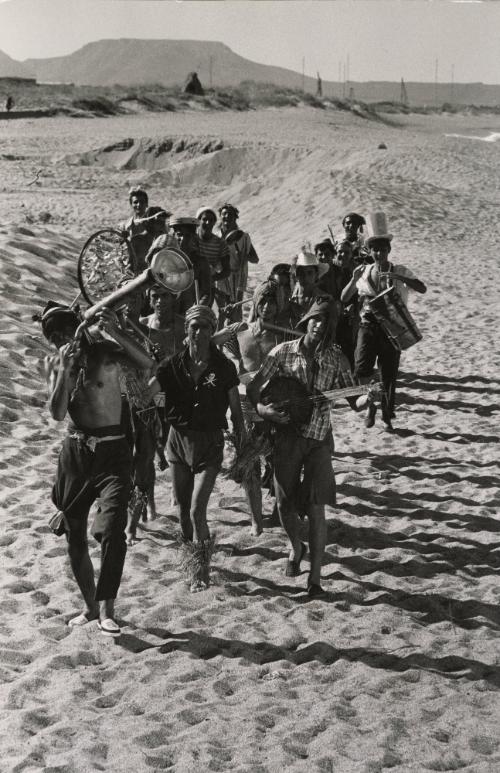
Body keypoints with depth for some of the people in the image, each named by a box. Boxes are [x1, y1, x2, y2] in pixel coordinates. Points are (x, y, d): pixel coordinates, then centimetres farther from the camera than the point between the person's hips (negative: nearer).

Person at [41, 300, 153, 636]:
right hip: (75, 453, 4)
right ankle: (91, 605, 25)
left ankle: (107, 610, -17)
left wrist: (116, 333, -31)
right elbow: (57, 412, -8)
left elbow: (147, 363, -21)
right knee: (75, 535, 9)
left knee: (112, 529, -21)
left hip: (112, 451, -4)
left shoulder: (106, 351, -4)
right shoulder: (55, 364, 5)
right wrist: (66, 368, -16)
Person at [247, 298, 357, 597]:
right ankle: (296, 548, 38)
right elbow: (253, 387, 0)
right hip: (286, 435, 1)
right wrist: (261, 408, -18)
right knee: (285, 505, 6)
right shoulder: (283, 352, -2)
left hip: (319, 438, -1)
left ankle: (315, 577, 0)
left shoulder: (336, 358, 0)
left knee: (316, 508, -6)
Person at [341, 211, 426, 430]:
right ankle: (370, 404, 10)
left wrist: (398, 277, -29)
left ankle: (387, 417, 16)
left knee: (389, 374, 4)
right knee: (361, 368, -15)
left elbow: (422, 288, -16)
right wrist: (354, 280, -12)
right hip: (368, 325, 1)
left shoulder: (400, 271, 0)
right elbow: (344, 299, 5)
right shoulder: (363, 272, 6)